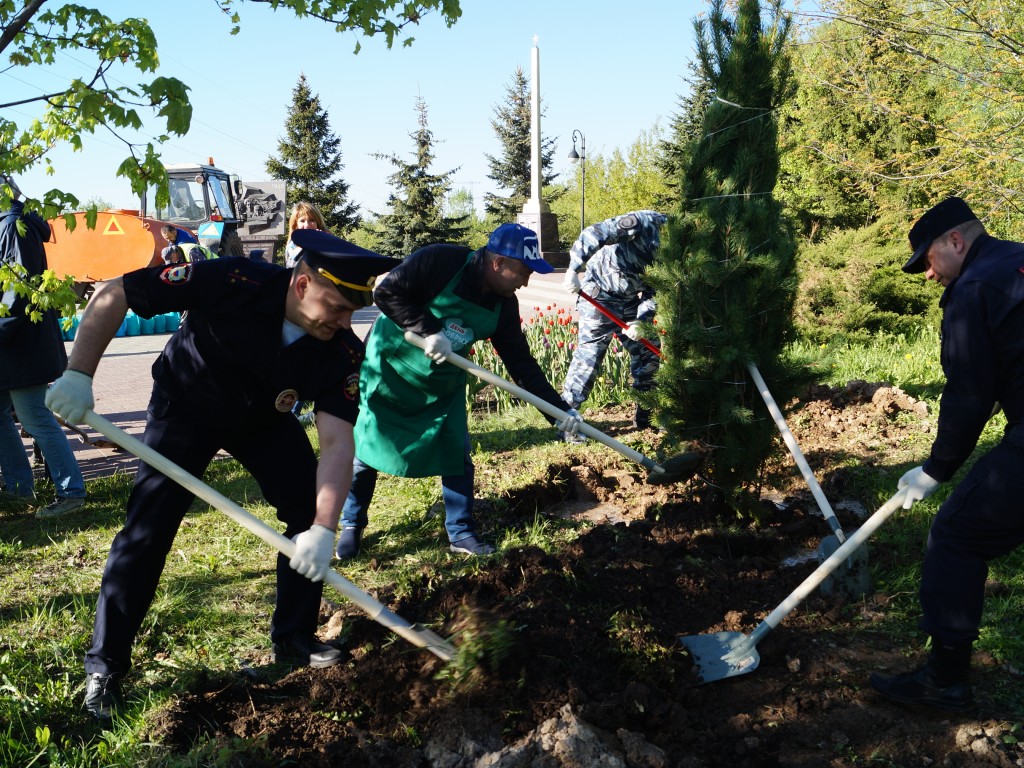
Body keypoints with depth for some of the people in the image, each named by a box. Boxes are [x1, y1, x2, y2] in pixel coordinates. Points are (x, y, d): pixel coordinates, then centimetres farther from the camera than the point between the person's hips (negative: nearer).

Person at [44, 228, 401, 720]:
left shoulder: (340, 350, -27)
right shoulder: (233, 283, -37)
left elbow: (339, 442, -32)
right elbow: (113, 295, -28)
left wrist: (323, 528, -43)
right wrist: (79, 373, -33)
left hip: (264, 419, 3)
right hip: (184, 406, -3)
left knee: (312, 511, -5)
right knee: (146, 529, -8)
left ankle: (293, 639, 14)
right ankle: (104, 667, 8)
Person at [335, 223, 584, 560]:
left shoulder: (504, 305, -9)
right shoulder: (439, 262, -26)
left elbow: (522, 363, -7)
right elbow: (387, 292, -25)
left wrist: (560, 408, -13)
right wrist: (429, 331, -34)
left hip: (444, 383, 5)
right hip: (389, 368, -5)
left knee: (457, 453, 3)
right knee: (366, 448, 4)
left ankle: (461, 532, 18)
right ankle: (351, 526, 23)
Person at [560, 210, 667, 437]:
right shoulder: (644, 223, -26)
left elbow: (654, 290, -4)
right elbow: (593, 234, -30)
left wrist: (641, 320, -21)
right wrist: (573, 270, -34)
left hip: (630, 300, 7)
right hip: (598, 294, -7)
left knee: (647, 352, 8)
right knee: (589, 353, -10)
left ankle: (645, 416, 21)